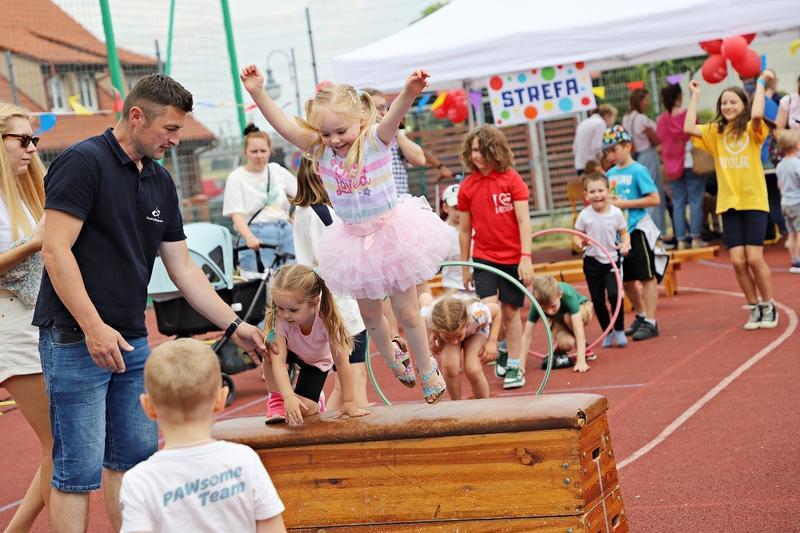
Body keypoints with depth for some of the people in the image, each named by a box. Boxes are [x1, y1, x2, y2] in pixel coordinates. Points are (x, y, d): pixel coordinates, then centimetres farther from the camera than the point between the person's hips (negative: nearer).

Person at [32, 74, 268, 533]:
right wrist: (93, 327, -22)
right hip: (76, 339, -8)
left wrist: (233, 325, 10)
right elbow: (55, 250, -18)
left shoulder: (160, 181, 12)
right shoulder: (84, 162, -12)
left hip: (132, 340, 8)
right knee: (79, 471, -5)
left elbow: (183, 266, 15)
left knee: (134, 458, 13)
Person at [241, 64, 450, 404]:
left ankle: (427, 369, 27)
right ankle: (391, 357, 46)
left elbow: (395, 114, -37)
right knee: (369, 312, 18)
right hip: (354, 240, 4)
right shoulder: (320, 149, -7)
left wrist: (409, 92, -59)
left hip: (392, 231, -4)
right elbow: (284, 126, -16)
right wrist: (257, 93, -30)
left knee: (405, 311, 6)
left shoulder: (376, 140, -17)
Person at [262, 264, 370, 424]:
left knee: (304, 409, -17)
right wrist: (288, 397, -55)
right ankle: (276, 400, -12)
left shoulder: (326, 318, -38)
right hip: (291, 353, 1)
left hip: (316, 361, -1)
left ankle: (316, 404, 19)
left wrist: (349, 403, -31)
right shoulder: (279, 319, -36)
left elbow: (342, 362, -32)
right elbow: (278, 360, -42)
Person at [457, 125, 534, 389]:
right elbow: (465, 230, 7)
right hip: (484, 257, 1)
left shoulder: (511, 179, -6)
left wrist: (526, 257, -15)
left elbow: (524, 220, -8)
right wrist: (464, 267, 10)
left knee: (511, 311, 6)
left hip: (513, 258, -1)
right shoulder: (467, 187, 0)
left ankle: (514, 365, 20)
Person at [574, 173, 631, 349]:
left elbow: (624, 233, 3)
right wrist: (579, 242, -22)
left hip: (612, 260, -1)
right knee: (597, 300, 6)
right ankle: (607, 333, 23)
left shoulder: (616, 213, -7)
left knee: (614, 294, -15)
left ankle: (619, 330, 4)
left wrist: (625, 244, -16)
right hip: (592, 261, 1)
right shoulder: (585, 215, -7)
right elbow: (577, 235, 0)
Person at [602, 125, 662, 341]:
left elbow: (654, 199, -16)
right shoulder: (610, 174, 9)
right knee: (626, 279, 14)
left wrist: (624, 203, -18)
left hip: (638, 229, -7)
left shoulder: (638, 171, -10)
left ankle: (650, 323, 2)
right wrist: (608, 201, -4)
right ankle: (641, 315, 31)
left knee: (647, 276, -1)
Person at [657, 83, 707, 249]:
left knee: (678, 203, 7)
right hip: (690, 162, -4)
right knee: (695, 200, 1)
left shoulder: (662, 120, 1)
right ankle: (695, 238, -2)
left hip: (672, 166, 4)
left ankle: (681, 239, 5)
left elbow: (661, 140, 8)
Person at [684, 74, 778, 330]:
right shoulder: (715, 132, 9)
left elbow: (757, 115, -23)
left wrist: (760, 83, -12)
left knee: (754, 258, -8)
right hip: (728, 203, 3)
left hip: (754, 202, -3)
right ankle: (754, 308, 14)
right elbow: (689, 128, -7)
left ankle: (768, 307, 10)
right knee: (738, 260, -3)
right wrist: (695, 96, 1)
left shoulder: (752, 130, 0)